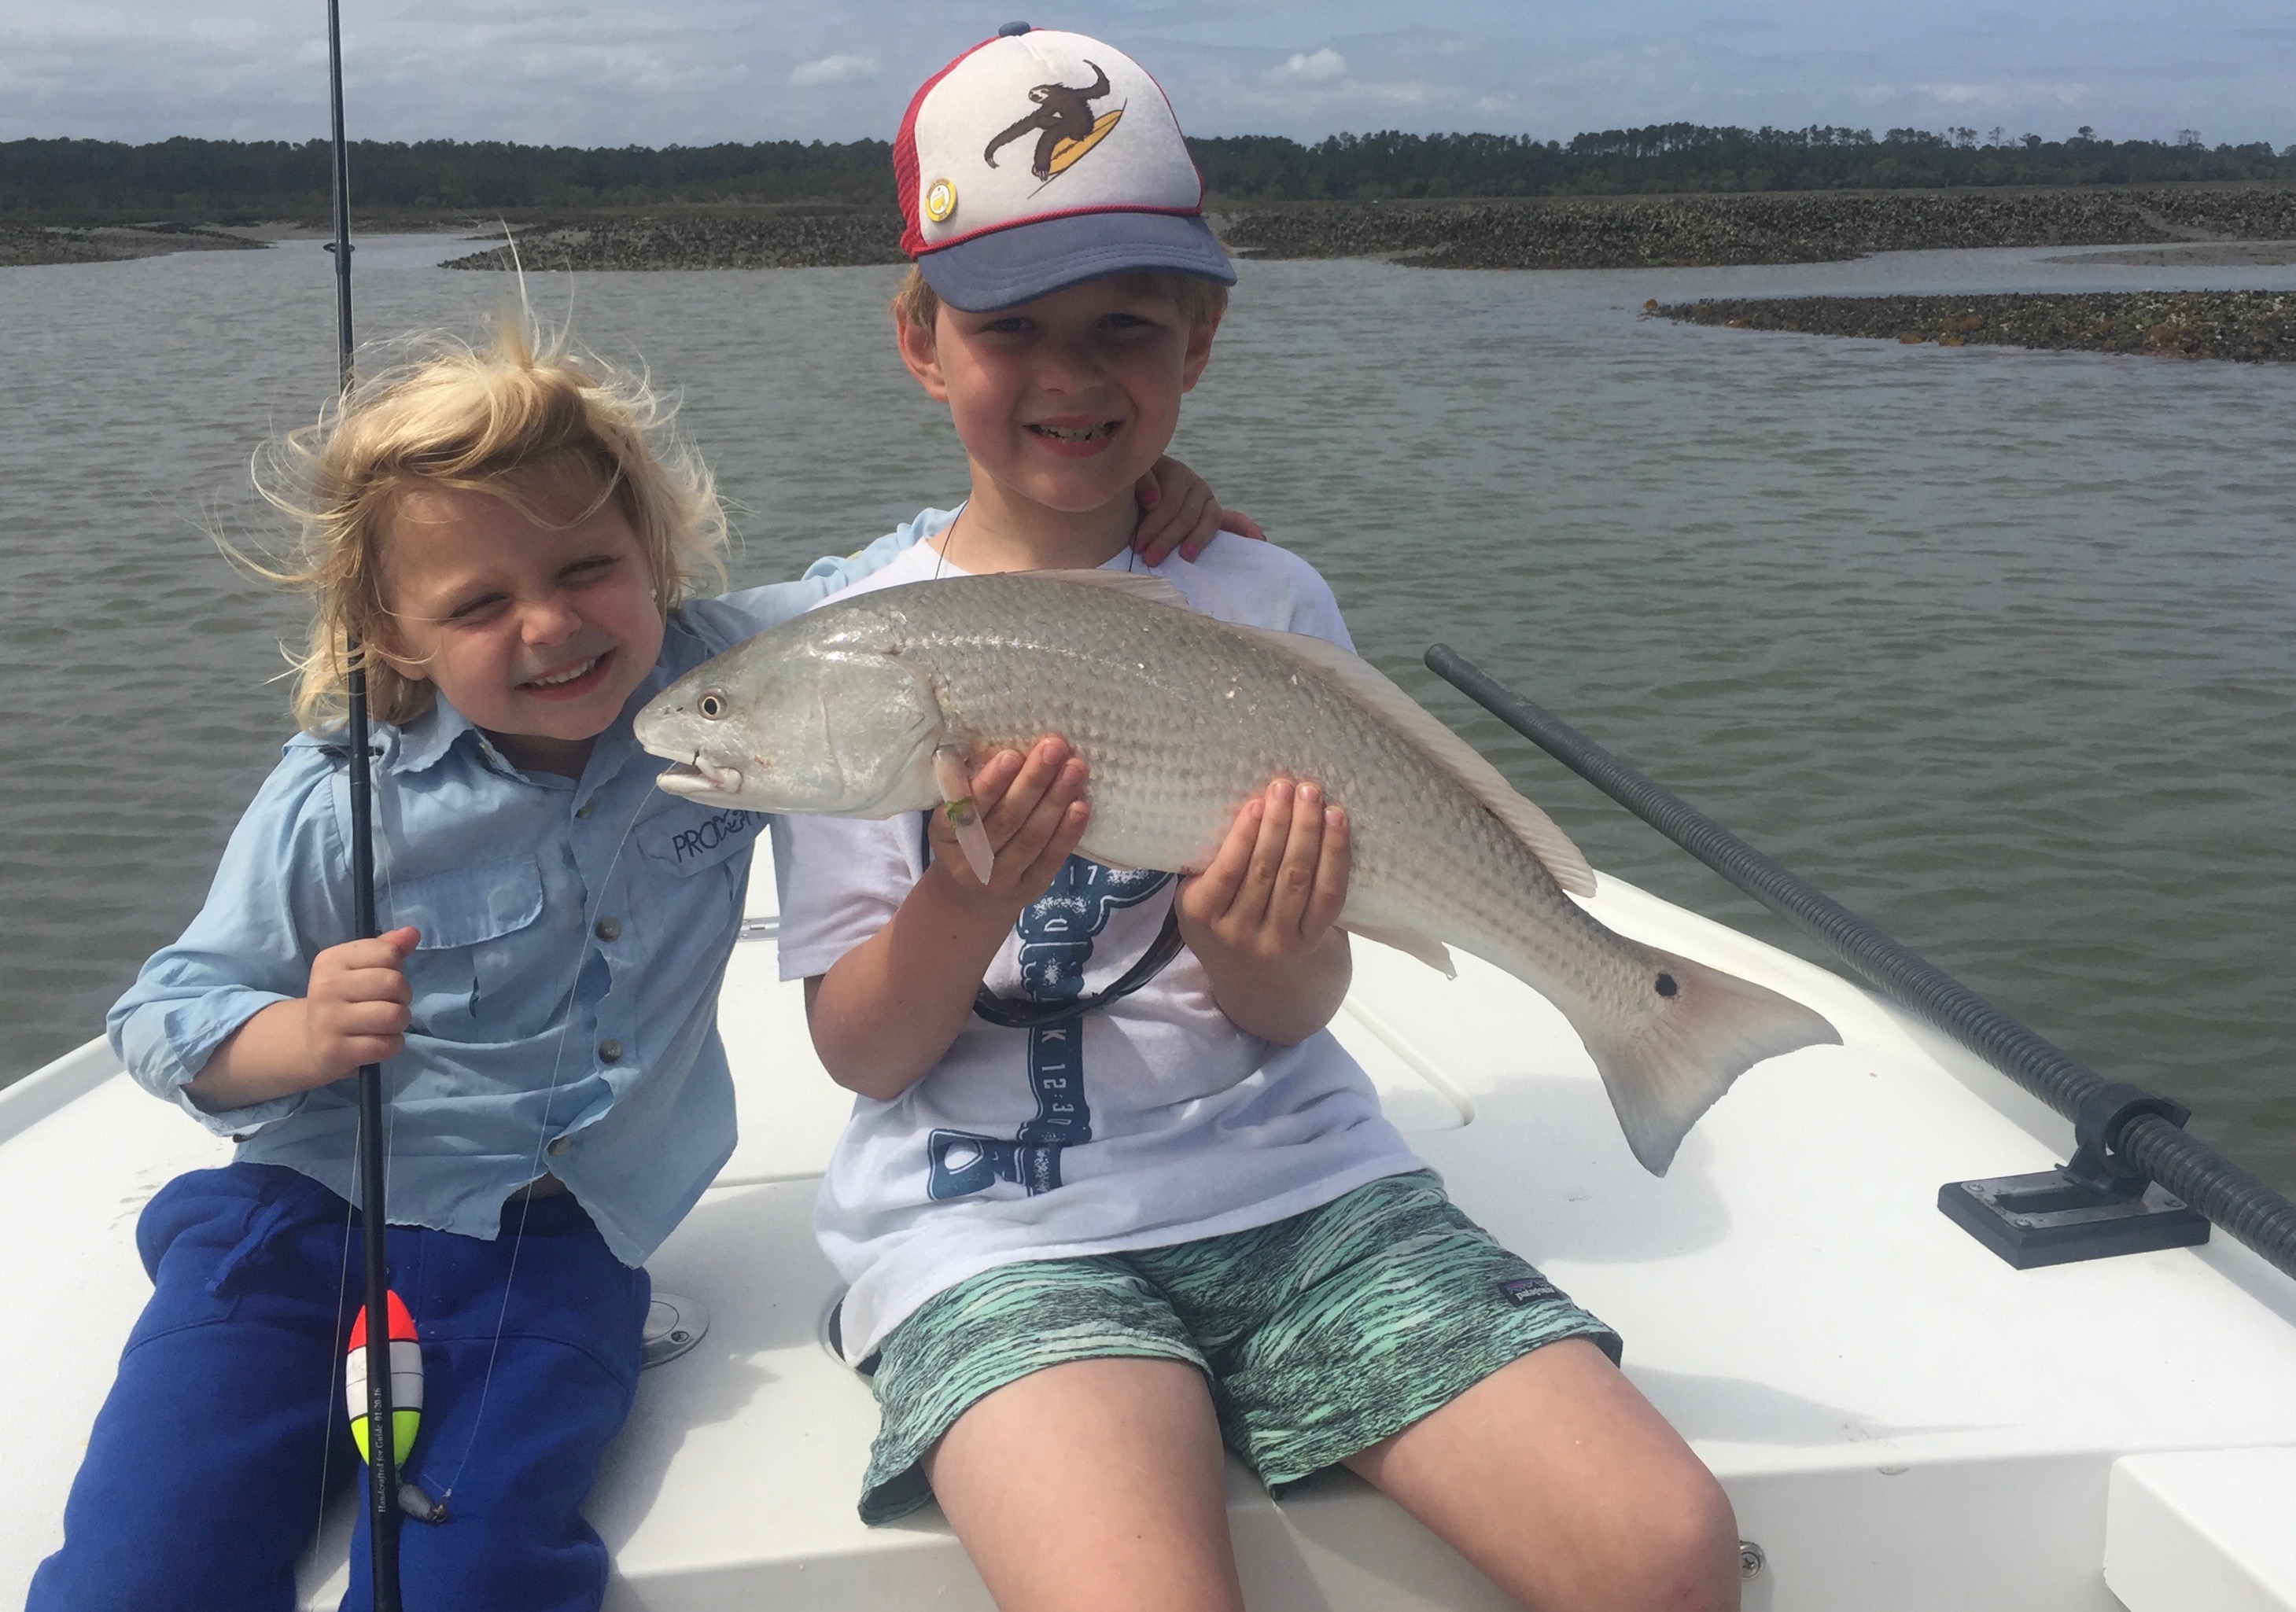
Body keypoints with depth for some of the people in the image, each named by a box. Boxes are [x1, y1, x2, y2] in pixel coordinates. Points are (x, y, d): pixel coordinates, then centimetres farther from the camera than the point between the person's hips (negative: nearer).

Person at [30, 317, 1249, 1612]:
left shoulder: (724, 679, -5)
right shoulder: (335, 808, -11)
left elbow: (905, 579, 7)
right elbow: (163, 1018, -2)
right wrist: (302, 1038, -24)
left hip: (560, 1250, 1)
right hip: (304, 1214, 0)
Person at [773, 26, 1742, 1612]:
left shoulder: (1268, 604, 4)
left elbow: (1299, 1010, 2)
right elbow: (863, 1052, -1)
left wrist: (1250, 953, -22)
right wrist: (968, 899, -21)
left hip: (1298, 1182, 2)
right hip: (991, 1225, -1)